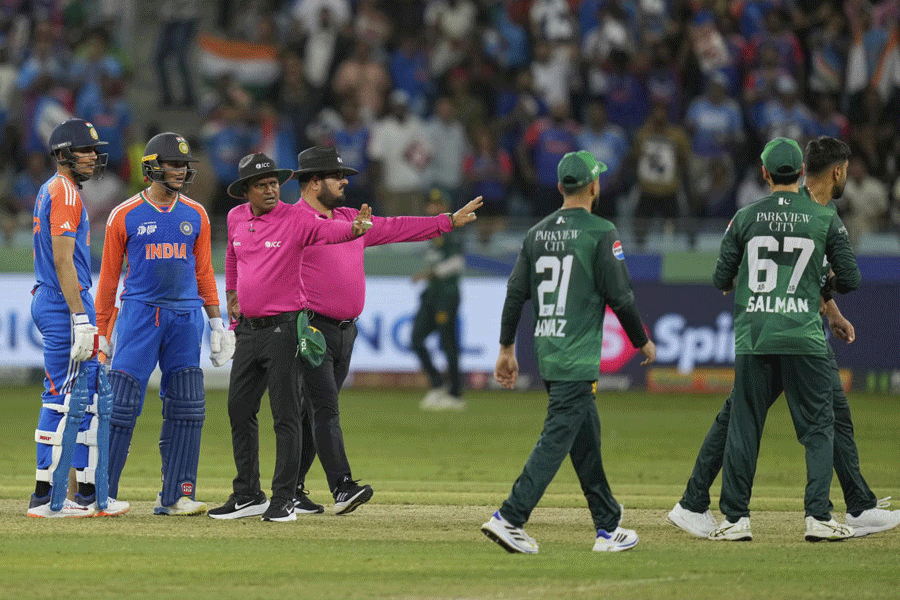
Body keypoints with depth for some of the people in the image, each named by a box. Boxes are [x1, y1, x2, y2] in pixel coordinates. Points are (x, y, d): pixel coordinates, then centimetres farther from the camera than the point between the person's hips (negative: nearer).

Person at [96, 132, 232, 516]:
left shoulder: (195, 216, 10)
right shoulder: (125, 216, 0)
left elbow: (203, 271, 15)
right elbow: (109, 276, 4)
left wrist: (216, 322, 10)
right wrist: (101, 333, 3)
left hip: (185, 315, 4)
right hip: (139, 312, -4)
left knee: (187, 408, 0)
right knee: (121, 404, -8)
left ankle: (175, 496, 4)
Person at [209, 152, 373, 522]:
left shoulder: (294, 218, -12)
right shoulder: (236, 218, 6)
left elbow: (327, 230, -31)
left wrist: (355, 229, -51)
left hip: (283, 328, -6)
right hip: (248, 327, 6)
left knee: (285, 415, -6)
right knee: (239, 412, 10)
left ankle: (283, 499, -3)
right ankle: (248, 496, 19)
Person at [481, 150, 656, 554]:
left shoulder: (537, 233, 10)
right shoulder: (600, 233, -9)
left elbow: (515, 293, 9)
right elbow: (620, 297, -9)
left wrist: (507, 349, 15)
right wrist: (642, 342, 5)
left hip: (546, 354, 7)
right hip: (577, 359, -7)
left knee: (586, 442, 14)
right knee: (556, 440, -9)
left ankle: (609, 527, 20)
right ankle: (510, 518, -19)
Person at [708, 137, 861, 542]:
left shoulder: (745, 217, 3)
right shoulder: (825, 218, 1)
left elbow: (722, 280, 7)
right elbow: (850, 279, 3)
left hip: (753, 338, 1)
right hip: (805, 339, -1)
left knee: (743, 426, 7)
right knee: (818, 427, 6)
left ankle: (735, 518, 5)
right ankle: (818, 516, -3)